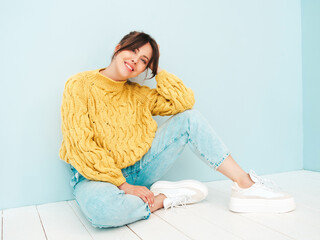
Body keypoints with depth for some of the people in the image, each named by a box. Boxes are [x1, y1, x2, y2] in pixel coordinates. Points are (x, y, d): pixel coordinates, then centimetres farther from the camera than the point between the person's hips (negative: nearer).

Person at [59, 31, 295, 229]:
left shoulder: (138, 94, 6)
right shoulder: (80, 85, -10)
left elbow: (185, 101, -1)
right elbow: (80, 147, -18)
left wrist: (158, 70, -3)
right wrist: (123, 186, -21)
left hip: (138, 170, 5)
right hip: (98, 176, -4)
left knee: (190, 117, -7)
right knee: (101, 208, -44)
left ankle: (245, 184, -11)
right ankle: (163, 198, -14)